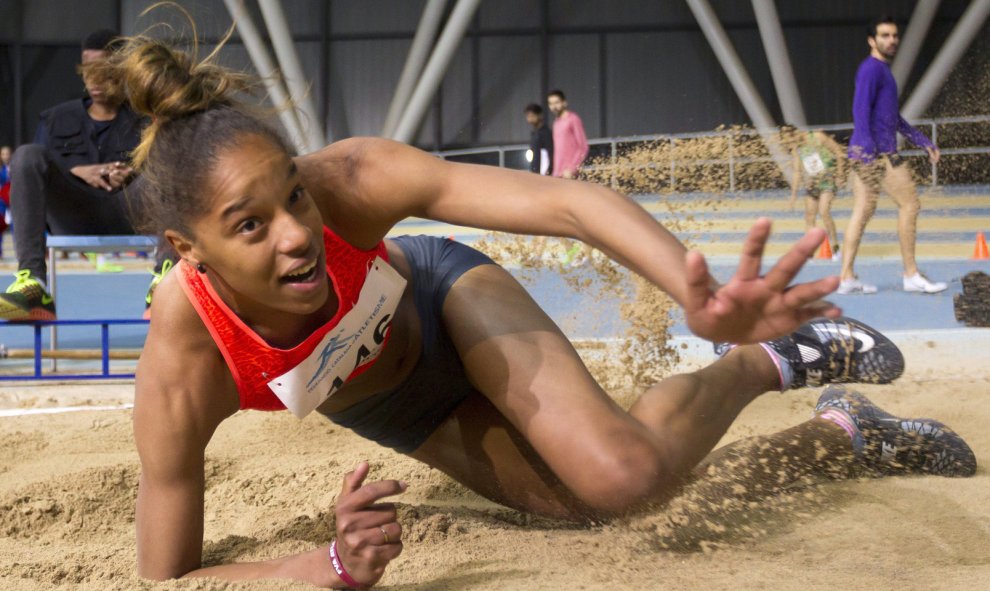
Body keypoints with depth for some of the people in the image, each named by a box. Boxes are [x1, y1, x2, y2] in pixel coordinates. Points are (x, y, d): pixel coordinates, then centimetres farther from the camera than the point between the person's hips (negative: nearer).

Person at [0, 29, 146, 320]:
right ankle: (31, 280, -42)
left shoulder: (143, 122, 20)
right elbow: (31, 172, 14)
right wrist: (79, 172, -5)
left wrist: (132, 176, -14)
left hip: (124, 215, -1)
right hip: (72, 220, 1)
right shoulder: (57, 119, 25)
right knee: (28, 154, -26)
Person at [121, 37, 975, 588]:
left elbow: (564, 201, -42)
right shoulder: (180, 376, -40)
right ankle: (833, 432, 24)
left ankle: (767, 362, 5)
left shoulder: (351, 181, -40)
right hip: (399, 414, 1)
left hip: (446, 298, -1)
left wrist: (704, 304, -59)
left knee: (623, 473, -27)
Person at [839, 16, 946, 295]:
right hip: (878, 152, -9)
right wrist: (868, 151, -28)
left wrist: (922, 141, 25)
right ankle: (911, 275, 0)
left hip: (863, 154, 9)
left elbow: (894, 117, 28)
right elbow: (861, 109, -20)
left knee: (862, 212, 5)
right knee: (909, 204, -4)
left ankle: (847, 277, 2)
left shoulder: (882, 71, 21)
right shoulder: (871, 68, -10)